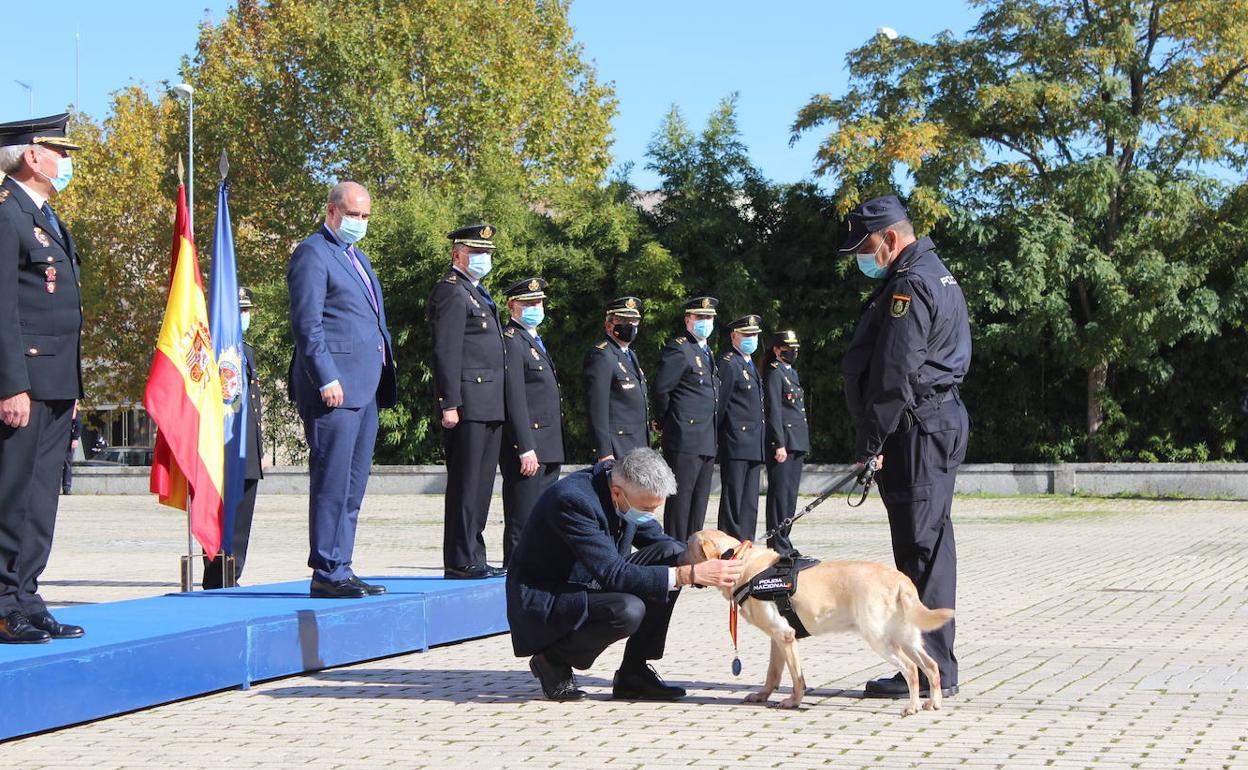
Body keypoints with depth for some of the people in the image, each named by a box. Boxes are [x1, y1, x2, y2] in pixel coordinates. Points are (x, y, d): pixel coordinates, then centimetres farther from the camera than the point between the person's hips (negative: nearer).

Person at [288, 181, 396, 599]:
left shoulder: (356, 256, 24)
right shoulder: (313, 253, -5)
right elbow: (307, 324, -13)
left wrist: (384, 371, 18)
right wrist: (327, 380, -19)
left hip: (365, 387, 9)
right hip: (335, 385, -9)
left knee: (353, 486, 10)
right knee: (332, 482, -8)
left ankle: (341, 570, 14)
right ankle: (326, 573, -5)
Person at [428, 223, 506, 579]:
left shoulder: (477, 292, 23)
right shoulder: (451, 291, -9)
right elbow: (445, 352, -16)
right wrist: (450, 403, -21)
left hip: (490, 406, 10)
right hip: (468, 405, -10)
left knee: (481, 484, 11)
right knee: (465, 483, -7)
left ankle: (473, 557, 16)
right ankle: (460, 561, -4)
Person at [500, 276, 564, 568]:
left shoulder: (536, 342, 22)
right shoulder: (511, 341, -9)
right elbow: (514, 399, -17)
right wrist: (526, 449, -21)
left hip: (547, 452, 10)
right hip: (527, 448, -10)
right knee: (522, 524, -8)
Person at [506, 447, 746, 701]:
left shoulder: (628, 491, -6)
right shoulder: (572, 500, -30)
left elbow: (655, 538, 8)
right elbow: (613, 574, -31)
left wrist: (697, 559, -11)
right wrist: (688, 575, -35)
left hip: (590, 584, 9)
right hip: (542, 600, -9)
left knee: (669, 553, -6)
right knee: (628, 610, -33)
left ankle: (634, 672, -2)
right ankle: (552, 660, -5)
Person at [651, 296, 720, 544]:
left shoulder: (707, 352, 20)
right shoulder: (678, 349, -9)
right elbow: (661, 390, -12)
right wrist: (667, 423, -2)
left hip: (707, 440, 9)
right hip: (685, 439, -9)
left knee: (700, 499, 11)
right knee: (681, 498, -7)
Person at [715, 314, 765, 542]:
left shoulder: (751, 365, 21)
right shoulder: (728, 364, -7)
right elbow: (720, 403, -10)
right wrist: (716, 436, -11)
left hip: (754, 446, 9)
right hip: (735, 445, -9)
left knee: (750, 503, 9)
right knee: (733, 498, -7)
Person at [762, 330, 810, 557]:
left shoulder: (792, 373, 20)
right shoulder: (774, 374, -8)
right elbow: (773, 411, -14)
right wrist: (779, 444, -19)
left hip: (796, 444, 9)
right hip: (783, 442, -9)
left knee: (790, 494, 11)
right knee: (781, 493, -8)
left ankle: (784, 541, 16)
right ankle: (777, 544, -6)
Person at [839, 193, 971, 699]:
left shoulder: (911, 284, -13)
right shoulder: (934, 274, 21)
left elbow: (894, 372, -19)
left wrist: (871, 441, -17)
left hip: (918, 427, -11)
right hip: (940, 419, 11)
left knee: (922, 547, -9)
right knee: (929, 545, 11)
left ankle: (931, 671, -7)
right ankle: (935, 669, 15)